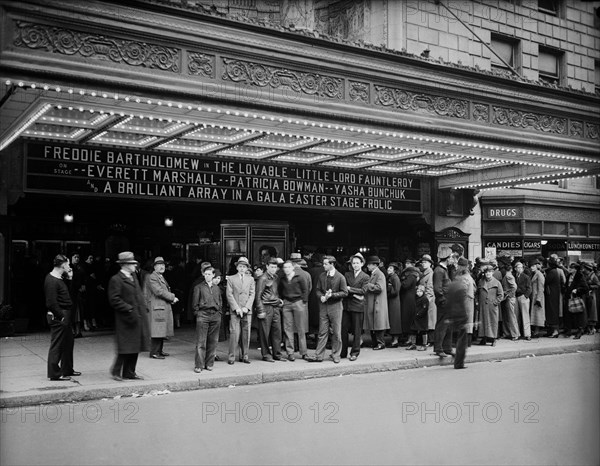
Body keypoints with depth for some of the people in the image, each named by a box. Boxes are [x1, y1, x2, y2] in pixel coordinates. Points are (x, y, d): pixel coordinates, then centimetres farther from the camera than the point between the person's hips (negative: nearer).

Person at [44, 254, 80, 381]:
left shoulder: (59, 279, 14)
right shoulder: (51, 281, -18)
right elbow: (51, 303, -23)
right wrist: (61, 316, -19)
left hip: (64, 316, 11)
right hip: (58, 317, -11)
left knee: (69, 342, 18)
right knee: (57, 344, -2)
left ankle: (67, 370, 30)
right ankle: (55, 374, 6)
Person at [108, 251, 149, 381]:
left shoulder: (133, 278, 18)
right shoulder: (116, 280, -10)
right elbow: (114, 300, -15)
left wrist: (144, 308, 11)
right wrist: (129, 309, -19)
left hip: (138, 318, 8)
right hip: (126, 320, -8)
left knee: (135, 348, 10)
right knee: (125, 347, -7)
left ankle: (129, 372, 17)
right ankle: (116, 371, 8)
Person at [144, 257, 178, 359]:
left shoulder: (162, 278, 21)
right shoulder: (152, 277, -9)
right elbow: (159, 291, -17)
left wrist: (171, 299, 6)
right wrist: (172, 297, -10)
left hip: (165, 308, 9)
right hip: (157, 308, -9)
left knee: (162, 331, 11)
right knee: (157, 331, -8)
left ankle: (159, 351, 19)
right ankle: (154, 352, -4)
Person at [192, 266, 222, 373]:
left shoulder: (217, 288, 17)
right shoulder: (198, 287, 6)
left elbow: (220, 302, 21)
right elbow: (195, 303, 4)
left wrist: (219, 312, 10)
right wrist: (197, 313, -4)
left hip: (215, 316, 4)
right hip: (203, 315, -4)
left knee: (213, 341, 5)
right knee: (201, 342, -6)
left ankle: (209, 364, 14)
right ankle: (198, 365, -3)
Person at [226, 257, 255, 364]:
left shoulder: (250, 279, 14)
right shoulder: (231, 279, 8)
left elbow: (252, 294, 7)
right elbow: (229, 295, 1)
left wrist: (246, 308, -7)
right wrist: (236, 308, -9)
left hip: (247, 310, 2)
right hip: (234, 311, -2)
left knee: (246, 334, 2)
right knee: (234, 333, -8)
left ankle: (244, 356, 11)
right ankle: (232, 356, -2)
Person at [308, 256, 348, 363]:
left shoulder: (340, 277, -6)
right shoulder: (322, 276, 7)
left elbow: (345, 293, -7)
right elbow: (318, 290, 12)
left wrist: (332, 295, -17)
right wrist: (321, 296, -9)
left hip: (335, 306, -3)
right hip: (324, 306, 3)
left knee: (336, 333, 4)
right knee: (322, 332, 3)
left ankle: (335, 355, 16)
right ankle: (318, 356, 6)